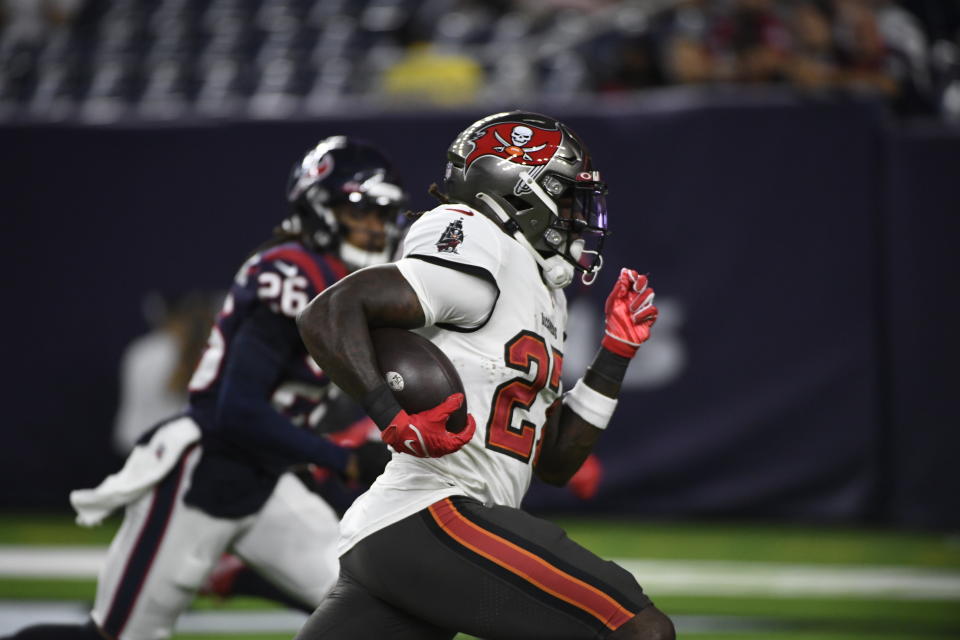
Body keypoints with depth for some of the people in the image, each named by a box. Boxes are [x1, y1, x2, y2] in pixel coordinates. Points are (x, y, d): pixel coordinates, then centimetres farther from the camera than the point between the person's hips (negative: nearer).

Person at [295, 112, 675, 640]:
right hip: (429, 518, -11)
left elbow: (554, 463, 24)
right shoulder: (479, 251, -6)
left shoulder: (540, 298, 25)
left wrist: (615, 355, 21)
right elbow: (327, 316, -16)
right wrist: (395, 417, -27)